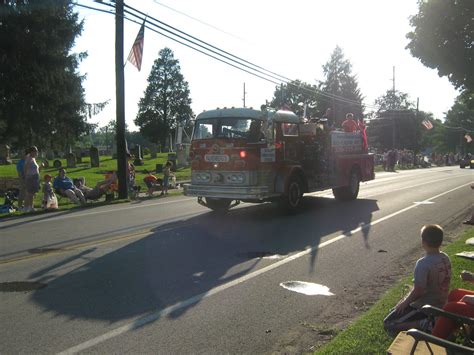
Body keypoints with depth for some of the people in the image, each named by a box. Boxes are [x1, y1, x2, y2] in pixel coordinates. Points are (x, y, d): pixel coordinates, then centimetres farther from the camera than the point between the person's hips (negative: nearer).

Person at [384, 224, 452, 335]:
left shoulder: (423, 264, -27)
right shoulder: (445, 258, -2)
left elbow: (418, 291, -25)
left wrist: (404, 303, -7)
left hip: (424, 306, -8)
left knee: (388, 324, -4)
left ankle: (424, 324, -11)